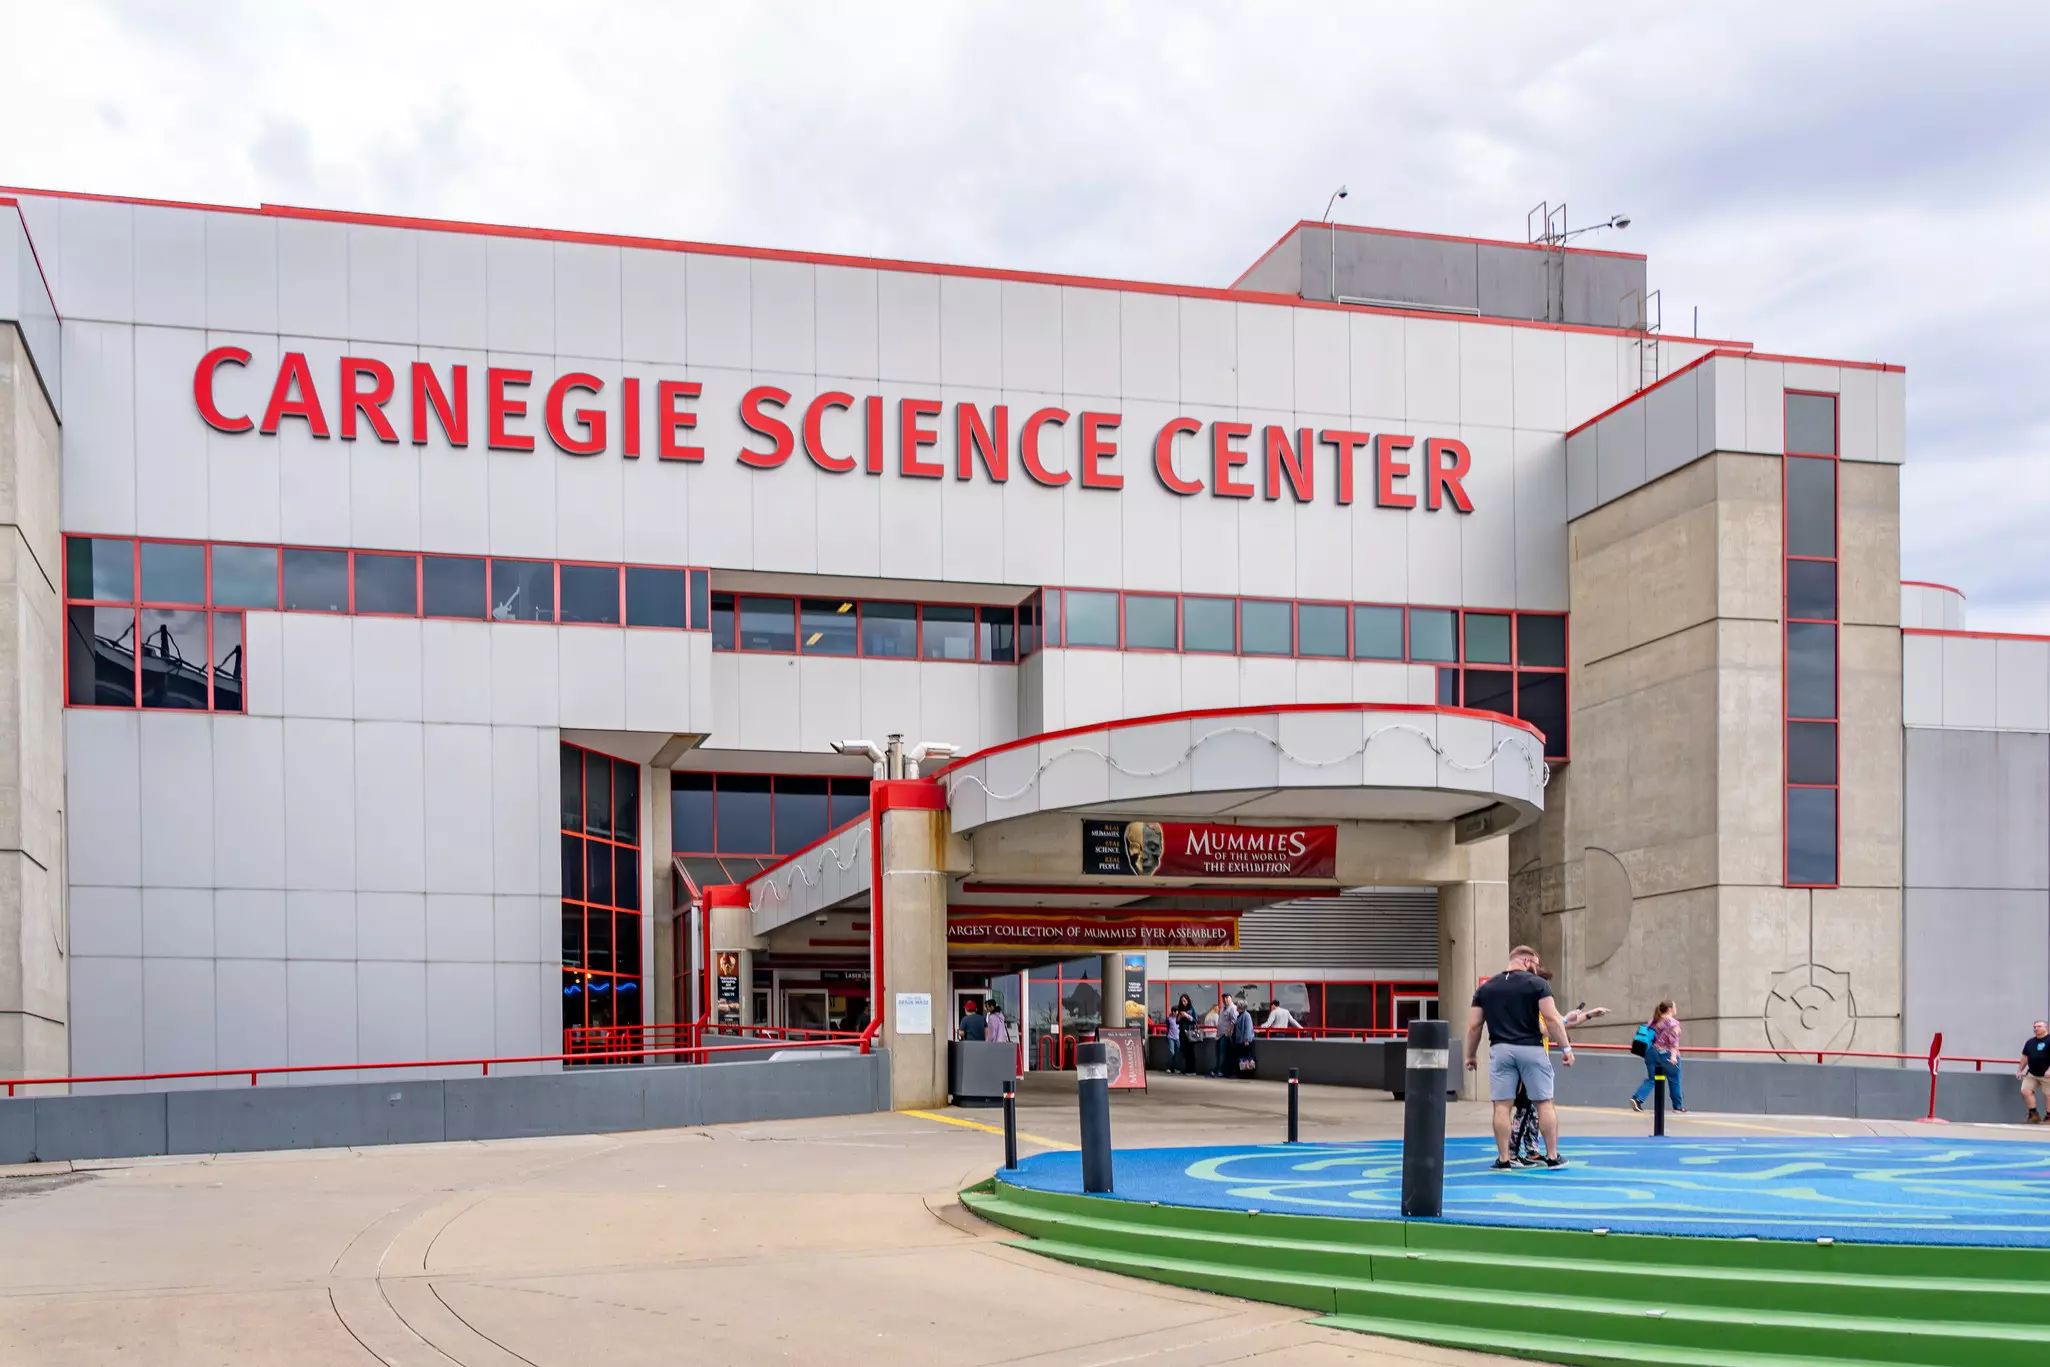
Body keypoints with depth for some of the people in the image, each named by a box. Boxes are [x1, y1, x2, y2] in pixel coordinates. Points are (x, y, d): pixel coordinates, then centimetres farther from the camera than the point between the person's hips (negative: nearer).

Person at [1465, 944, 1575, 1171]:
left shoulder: (1485, 988, 9)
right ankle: (1552, 1157, 13)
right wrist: (1566, 1048, -3)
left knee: (1502, 1106, 4)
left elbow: (1474, 1026, 7)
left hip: (1500, 1050, 2)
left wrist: (1470, 1055, 17)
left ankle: (1504, 1159, 5)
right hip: (1531, 1049, -2)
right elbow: (1551, 1018, -9)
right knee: (1544, 1103, 9)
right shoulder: (1537, 984, -1)